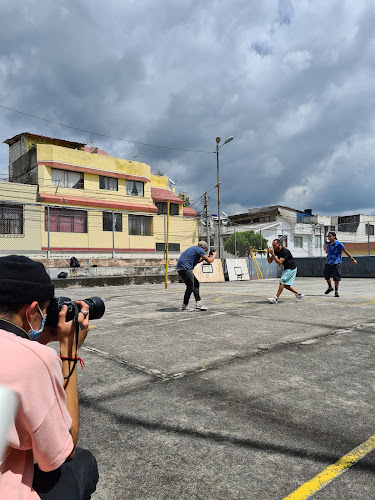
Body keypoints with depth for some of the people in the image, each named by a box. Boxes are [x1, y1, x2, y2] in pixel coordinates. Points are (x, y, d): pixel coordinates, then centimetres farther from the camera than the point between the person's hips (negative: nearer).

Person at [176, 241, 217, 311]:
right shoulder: (200, 250, -5)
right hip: (185, 268, -10)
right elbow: (209, 261, -8)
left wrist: (204, 258, 34)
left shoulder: (194, 248, 23)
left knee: (196, 283, 13)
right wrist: (214, 255, 11)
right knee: (190, 287, -3)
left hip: (180, 268, 10)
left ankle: (198, 303, 13)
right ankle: (185, 306, 8)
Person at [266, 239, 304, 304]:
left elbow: (279, 263, -33)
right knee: (285, 285, 11)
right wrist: (268, 253, -18)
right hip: (286, 268, 9)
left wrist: (273, 254, -37)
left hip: (291, 268, -9)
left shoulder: (285, 251, -27)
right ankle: (298, 294, 24)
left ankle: (275, 298, -17)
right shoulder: (275, 251, -3)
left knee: (282, 282, -17)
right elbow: (269, 261, -3)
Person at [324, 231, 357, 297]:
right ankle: (330, 287, 34)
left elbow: (346, 252, -3)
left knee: (336, 278, -4)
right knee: (326, 276, 9)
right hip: (328, 263, 6)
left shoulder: (338, 244, -8)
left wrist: (352, 259, 0)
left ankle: (336, 291, 9)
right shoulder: (328, 244, 9)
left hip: (336, 263, -5)